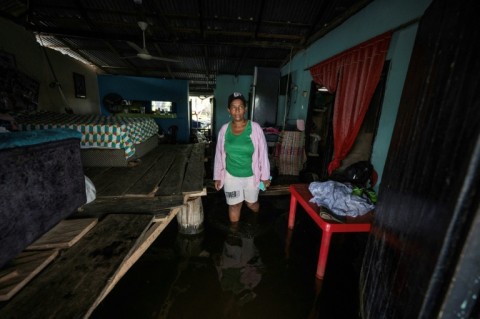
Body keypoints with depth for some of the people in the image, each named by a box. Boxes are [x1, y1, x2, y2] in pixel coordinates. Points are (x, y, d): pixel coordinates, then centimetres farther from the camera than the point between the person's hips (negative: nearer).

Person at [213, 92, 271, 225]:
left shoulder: (255, 128, -15)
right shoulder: (224, 129, -7)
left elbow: (263, 153, -9)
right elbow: (219, 154, 0)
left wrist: (265, 176, -5)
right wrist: (217, 176, 4)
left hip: (251, 175, -1)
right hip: (231, 176, 1)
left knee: (252, 203, 20)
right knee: (234, 205, 15)